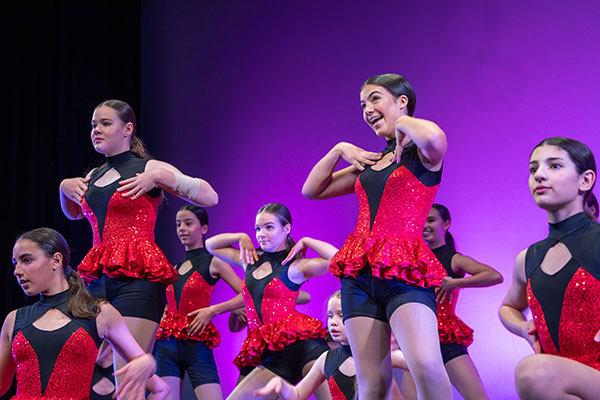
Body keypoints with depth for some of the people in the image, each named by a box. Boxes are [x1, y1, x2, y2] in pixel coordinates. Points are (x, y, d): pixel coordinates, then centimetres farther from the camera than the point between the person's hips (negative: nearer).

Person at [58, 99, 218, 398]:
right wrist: (64, 187, 20)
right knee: (93, 374, -3)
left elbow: (210, 197, -5)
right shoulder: (93, 177, 19)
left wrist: (160, 177, -12)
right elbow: (73, 214, 41)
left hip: (137, 281, -6)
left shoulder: (149, 169, 1)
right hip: (98, 282, 6)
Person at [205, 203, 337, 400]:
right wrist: (242, 237, 18)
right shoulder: (251, 260, 19)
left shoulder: (294, 267, 0)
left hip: (302, 345, -6)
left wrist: (305, 242, -3)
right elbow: (210, 245, 32)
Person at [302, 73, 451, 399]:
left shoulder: (420, 154, 2)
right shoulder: (369, 163, 21)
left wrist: (403, 122, -5)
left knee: (426, 366, -29)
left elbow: (434, 138, -25)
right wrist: (338, 150, 15)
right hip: (359, 275, 6)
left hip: (404, 274, -6)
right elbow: (311, 190, 27)